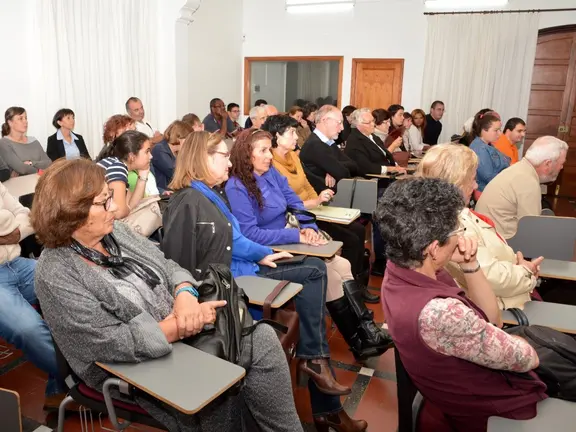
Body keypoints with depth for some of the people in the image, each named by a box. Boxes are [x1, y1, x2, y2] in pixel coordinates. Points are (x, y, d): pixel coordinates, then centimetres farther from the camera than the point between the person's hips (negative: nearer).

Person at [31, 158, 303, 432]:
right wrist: (182, 324, -23)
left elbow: (168, 267, 6)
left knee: (263, 338, -10)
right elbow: (116, 345, -23)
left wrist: (185, 295, -16)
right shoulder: (56, 276, -18)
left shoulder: (114, 231, 2)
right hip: (136, 366, -6)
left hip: (182, 335, 7)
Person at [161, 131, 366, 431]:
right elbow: (179, 270, -20)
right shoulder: (186, 204, -18)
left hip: (233, 274, 10)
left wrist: (263, 255, 7)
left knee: (315, 270, 0)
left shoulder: (213, 195, 14)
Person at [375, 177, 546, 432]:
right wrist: (527, 353, -1)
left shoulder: (402, 271, -13)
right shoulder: (438, 313, -40)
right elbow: (524, 359, -23)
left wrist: (470, 266, -17)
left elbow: (491, 320, -3)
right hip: (492, 407, -7)